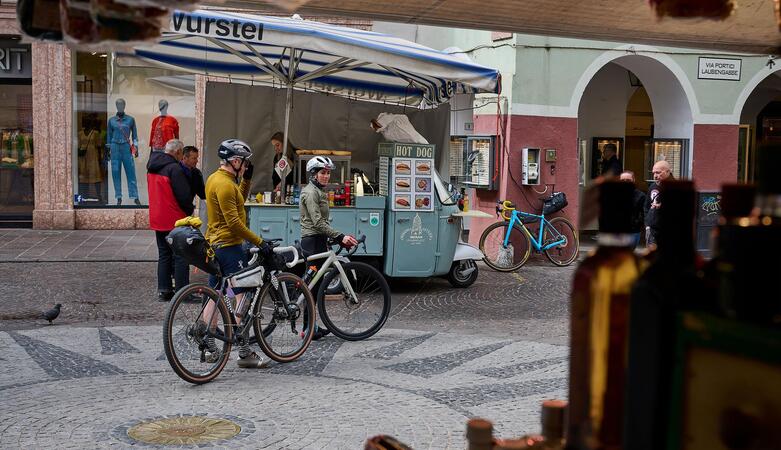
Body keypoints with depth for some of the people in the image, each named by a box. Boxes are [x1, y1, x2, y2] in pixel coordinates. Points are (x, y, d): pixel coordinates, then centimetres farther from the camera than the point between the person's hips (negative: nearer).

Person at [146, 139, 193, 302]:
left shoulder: (152, 168, 11)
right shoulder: (174, 168, -17)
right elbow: (184, 195, -18)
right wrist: (189, 211, 0)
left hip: (157, 219, 8)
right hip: (175, 220, -8)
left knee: (164, 255, 14)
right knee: (180, 256, -1)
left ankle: (164, 290, 15)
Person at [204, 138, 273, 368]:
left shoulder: (214, 179, 13)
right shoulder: (225, 184, -18)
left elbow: (239, 200, 22)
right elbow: (234, 222, -22)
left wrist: (247, 178, 11)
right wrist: (259, 242, -19)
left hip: (214, 245, 11)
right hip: (229, 246, -11)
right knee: (242, 297, -7)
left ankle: (208, 348, 20)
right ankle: (245, 354, -6)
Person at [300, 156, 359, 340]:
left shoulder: (319, 191, 20)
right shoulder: (311, 192, -13)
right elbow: (318, 223, -21)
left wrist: (338, 238, 16)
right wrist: (340, 236, -24)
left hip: (318, 240, 10)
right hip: (313, 241, -10)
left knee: (314, 282, 12)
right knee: (314, 284, -7)